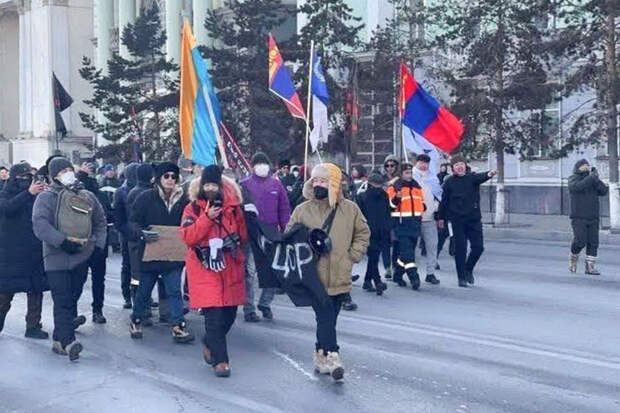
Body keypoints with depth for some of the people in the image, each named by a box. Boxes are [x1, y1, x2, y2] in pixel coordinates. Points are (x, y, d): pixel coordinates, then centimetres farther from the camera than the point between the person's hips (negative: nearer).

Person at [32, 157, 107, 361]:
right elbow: (40, 225, -15)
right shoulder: (47, 197, -2)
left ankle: (60, 339, 24)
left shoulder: (87, 197, 14)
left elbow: (100, 221, 25)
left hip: (82, 256, 5)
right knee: (62, 300, -12)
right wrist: (63, 241, -23)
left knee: (73, 297, 11)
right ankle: (67, 342, -17)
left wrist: (98, 243, 12)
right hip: (57, 257, -5)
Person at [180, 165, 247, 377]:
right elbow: (188, 237, -11)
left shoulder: (233, 207, 7)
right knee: (214, 315, -9)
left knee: (229, 314, 11)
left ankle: (210, 344, 37)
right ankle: (220, 360, 0)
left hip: (230, 268, 4)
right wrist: (207, 217, -18)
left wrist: (234, 240, -3)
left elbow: (243, 235, 16)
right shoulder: (193, 209, 0)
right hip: (205, 269, -4)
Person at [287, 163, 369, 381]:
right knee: (325, 316, -11)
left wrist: (353, 255, 4)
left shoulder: (350, 209, 3)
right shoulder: (302, 210, -1)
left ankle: (321, 354, 27)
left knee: (329, 318, 12)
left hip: (339, 277, 2)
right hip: (314, 277, -2)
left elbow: (363, 233, 15)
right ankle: (332, 356, -9)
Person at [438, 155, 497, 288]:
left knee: (478, 247, 0)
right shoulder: (449, 182, 2)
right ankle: (462, 277, 11)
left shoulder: (472, 177, 1)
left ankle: (468, 269, 25)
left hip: (474, 218, 1)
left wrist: (489, 174, -44)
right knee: (460, 249, 0)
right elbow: (444, 201, 7)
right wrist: (441, 217, 8)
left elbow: (480, 177, -22)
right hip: (457, 220, -1)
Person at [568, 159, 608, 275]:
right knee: (580, 241, -12)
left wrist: (597, 179, -13)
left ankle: (590, 267, 6)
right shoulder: (573, 179, 0)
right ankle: (573, 258, 16)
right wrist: (592, 177, -26)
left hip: (593, 218, 5)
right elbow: (578, 186, -23)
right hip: (578, 218, -5)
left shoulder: (593, 180, 13)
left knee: (593, 243, 0)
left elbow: (604, 191, 0)